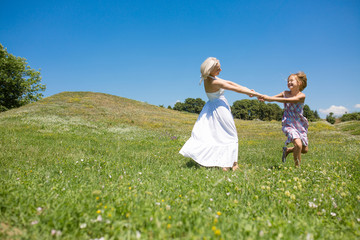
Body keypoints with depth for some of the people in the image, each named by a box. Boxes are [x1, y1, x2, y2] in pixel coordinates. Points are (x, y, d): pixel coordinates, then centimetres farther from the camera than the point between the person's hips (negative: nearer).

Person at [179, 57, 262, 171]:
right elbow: (236, 89, -21)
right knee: (230, 135, 5)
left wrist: (248, 90, 1)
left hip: (212, 109, 9)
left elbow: (230, 82, 1)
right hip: (220, 109, -9)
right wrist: (256, 94, -14)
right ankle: (229, 163, 12)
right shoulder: (214, 82, -24)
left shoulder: (209, 78, 3)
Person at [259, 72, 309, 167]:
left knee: (305, 150, 10)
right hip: (288, 124, -1)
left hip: (300, 125, 1)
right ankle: (297, 166, -4)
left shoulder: (301, 96, -13)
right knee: (298, 144, -23)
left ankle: (287, 150, 36)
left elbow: (287, 100, -29)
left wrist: (269, 98, -38)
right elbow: (270, 98, -7)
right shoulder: (285, 93, -1)